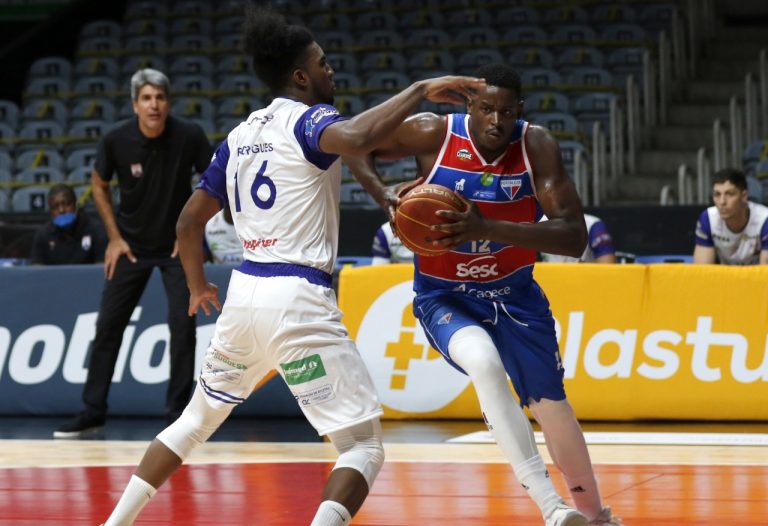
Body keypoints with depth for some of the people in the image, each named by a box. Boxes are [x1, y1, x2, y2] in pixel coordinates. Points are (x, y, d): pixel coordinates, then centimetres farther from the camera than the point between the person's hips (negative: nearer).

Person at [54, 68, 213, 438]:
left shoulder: (190, 136, -18)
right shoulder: (116, 140, -15)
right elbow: (99, 185, 4)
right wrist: (114, 237, 0)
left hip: (178, 243, -1)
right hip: (131, 246, 1)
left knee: (182, 325, -9)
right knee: (107, 325, 2)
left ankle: (178, 413, 2)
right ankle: (92, 411, 12)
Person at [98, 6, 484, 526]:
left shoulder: (240, 135, 16)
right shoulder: (309, 120, -5)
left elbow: (190, 220, 22)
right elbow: (354, 138, -31)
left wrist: (198, 285, 39)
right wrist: (419, 90, -19)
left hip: (245, 290, 7)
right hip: (299, 298, -7)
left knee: (197, 418, 28)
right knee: (365, 445, -4)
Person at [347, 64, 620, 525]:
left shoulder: (537, 146, -17)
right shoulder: (433, 134, -18)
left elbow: (575, 239, -25)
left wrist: (487, 229, -36)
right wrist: (383, 193, -21)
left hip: (515, 294, 3)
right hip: (445, 297, -2)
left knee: (553, 407, 10)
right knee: (484, 362, -34)